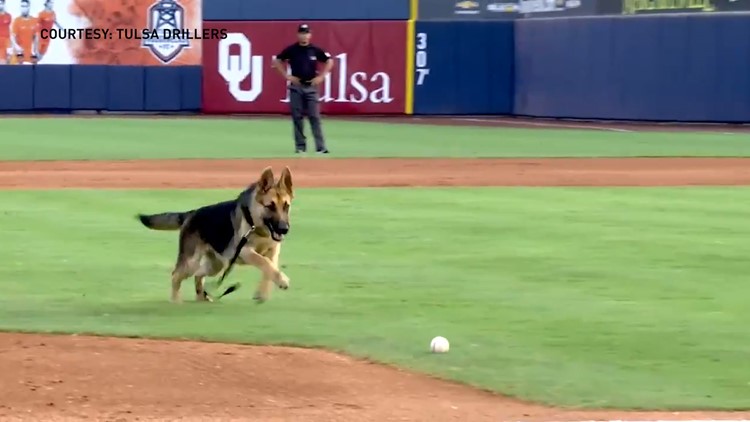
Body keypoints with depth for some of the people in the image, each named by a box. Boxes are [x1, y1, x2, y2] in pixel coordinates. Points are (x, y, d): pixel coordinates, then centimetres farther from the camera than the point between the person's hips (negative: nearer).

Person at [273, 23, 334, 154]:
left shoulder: (315, 50, 1)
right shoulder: (291, 50, -2)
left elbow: (329, 61, 11)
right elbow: (277, 61, 6)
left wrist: (321, 76, 2)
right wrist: (286, 76, -1)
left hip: (311, 87, 0)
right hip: (296, 87, 0)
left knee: (314, 117, -4)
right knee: (297, 117, 2)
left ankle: (321, 146, -6)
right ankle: (300, 146, 9)